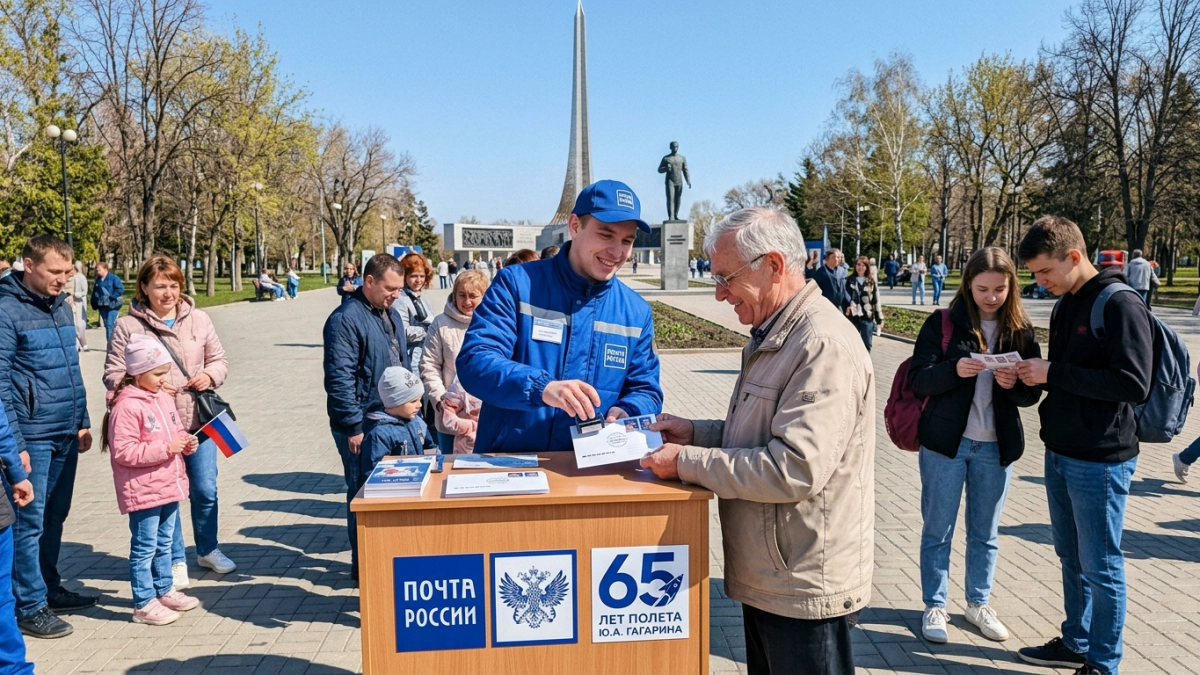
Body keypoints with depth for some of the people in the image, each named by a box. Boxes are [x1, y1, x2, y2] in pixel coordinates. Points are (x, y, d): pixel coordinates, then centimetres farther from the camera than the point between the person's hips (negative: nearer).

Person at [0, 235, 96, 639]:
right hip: (33, 437, -7)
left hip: (66, 436, 7)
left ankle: (49, 588, 30)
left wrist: (82, 422, 16)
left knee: (55, 516, 16)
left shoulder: (62, 306, 12)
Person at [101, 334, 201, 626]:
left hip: (170, 486, 8)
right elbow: (123, 451, -22)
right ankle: (144, 604, 12)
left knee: (164, 543, 20)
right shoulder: (126, 406, -18)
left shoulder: (164, 397, 8)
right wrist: (166, 448, -24)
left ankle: (165, 590, 33)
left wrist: (186, 442, -2)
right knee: (144, 548, 2)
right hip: (143, 491, -8)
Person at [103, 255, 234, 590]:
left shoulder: (199, 320, 4)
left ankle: (207, 549, 33)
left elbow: (219, 360, 11)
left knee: (205, 490, 11)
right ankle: (176, 560, 25)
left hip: (199, 420, 2)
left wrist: (209, 375, -10)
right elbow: (113, 375, -4)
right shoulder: (128, 326, -4)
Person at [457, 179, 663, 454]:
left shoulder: (637, 312, 6)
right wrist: (541, 388, -31)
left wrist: (625, 414, -13)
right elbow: (474, 362, -15)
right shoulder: (517, 284, -5)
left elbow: (646, 391, 9)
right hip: (507, 461, -2)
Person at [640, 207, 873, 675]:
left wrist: (688, 462, -20)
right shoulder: (773, 337, 11)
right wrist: (695, 433, 4)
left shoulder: (824, 345, -22)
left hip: (805, 589, -9)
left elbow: (795, 469, -29)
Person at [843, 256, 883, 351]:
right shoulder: (849, 281, 4)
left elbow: (876, 301, 4)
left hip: (868, 317, 0)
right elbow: (845, 298, 4)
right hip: (853, 316, 0)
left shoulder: (872, 282, 5)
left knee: (867, 344, 3)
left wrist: (879, 318, 3)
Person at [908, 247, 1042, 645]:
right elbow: (918, 379, -10)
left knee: (985, 533, 15)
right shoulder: (943, 323, -5)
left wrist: (1015, 384, -18)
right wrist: (954, 370, -28)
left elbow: (1032, 393, 3)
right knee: (938, 531, 8)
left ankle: (978, 604, 32)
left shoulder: (1021, 331, 3)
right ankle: (934, 606, 22)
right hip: (945, 443, -2)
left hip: (996, 447, 3)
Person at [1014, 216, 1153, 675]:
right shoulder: (1066, 305, 10)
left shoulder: (1120, 305, -16)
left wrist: (1052, 373, -23)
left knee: (1100, 566, 5)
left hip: (1100, 460, -8)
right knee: (1070, 557, 18)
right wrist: (1036, 376, -2)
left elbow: (1134, 384, -23)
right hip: (1059, 453, 8)